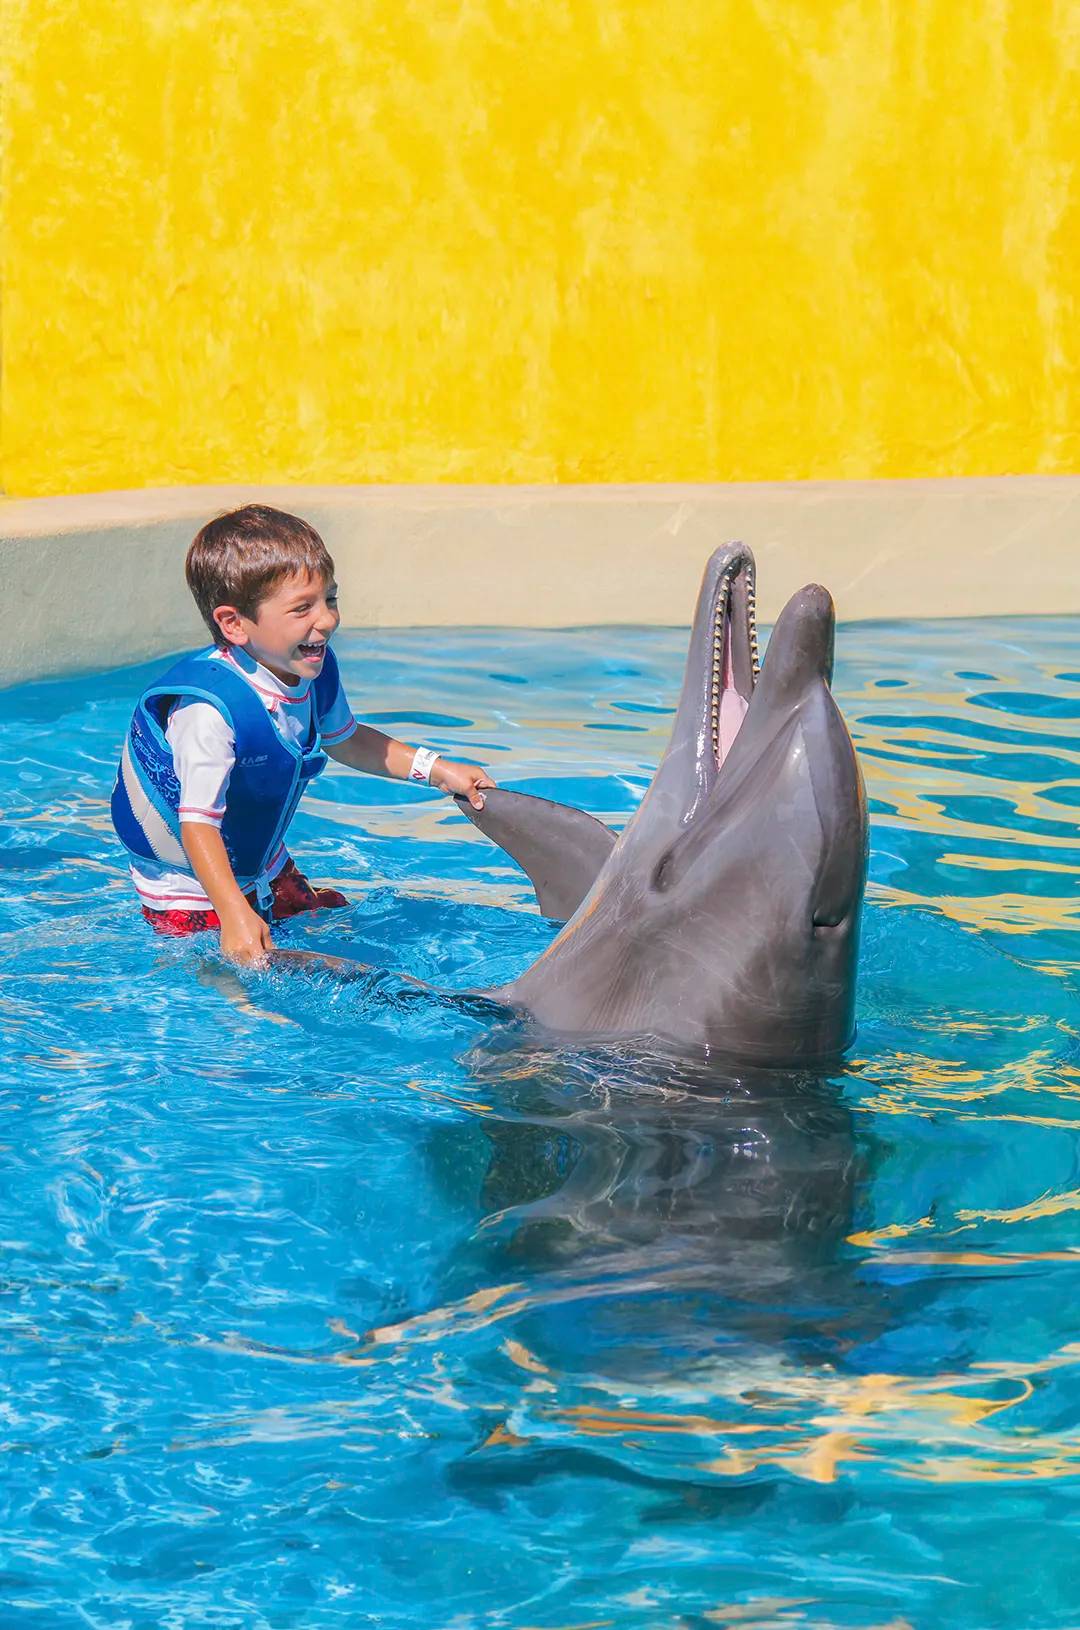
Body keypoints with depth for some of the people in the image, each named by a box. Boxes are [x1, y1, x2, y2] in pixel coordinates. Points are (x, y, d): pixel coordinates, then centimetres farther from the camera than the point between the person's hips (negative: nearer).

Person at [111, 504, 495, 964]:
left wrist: (435, 768, 8)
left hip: (266, 869, 8)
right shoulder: (211, 709, -37)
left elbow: (342, 740, 13)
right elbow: (198, 821, -35)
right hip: (191, 893, -8)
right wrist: (234, 914, -44)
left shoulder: (316, 672, -10)